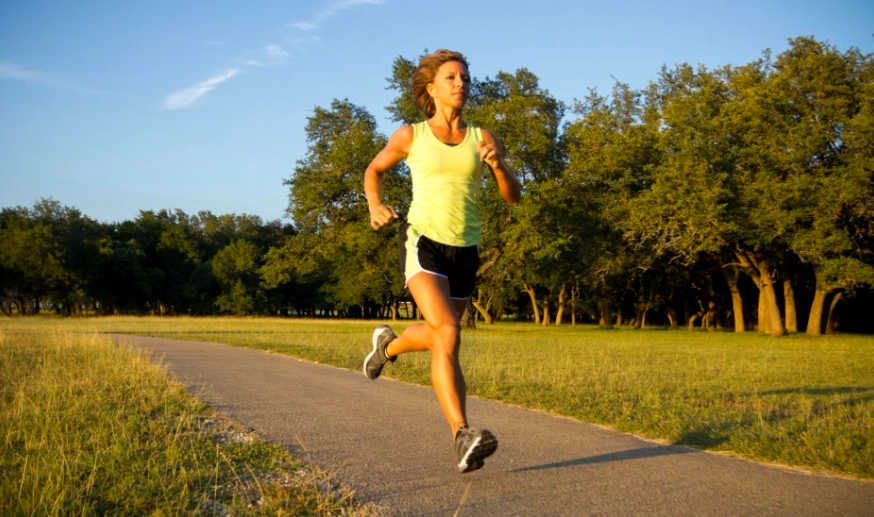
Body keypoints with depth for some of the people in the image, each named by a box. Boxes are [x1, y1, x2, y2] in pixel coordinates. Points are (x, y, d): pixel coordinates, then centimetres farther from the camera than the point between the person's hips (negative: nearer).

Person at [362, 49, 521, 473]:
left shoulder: (482, 138, 5)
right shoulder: (410, 136, 1)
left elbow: (514, 196, 4)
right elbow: (374, 170, 18)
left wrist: (498, 164, -17)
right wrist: (375, 206, -2)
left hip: (465, 251, 4)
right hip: (423, 243, -4)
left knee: (437, 336, 20)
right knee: (448, 335, -25)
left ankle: (389, 345, 54)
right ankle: (464, 437, -28)